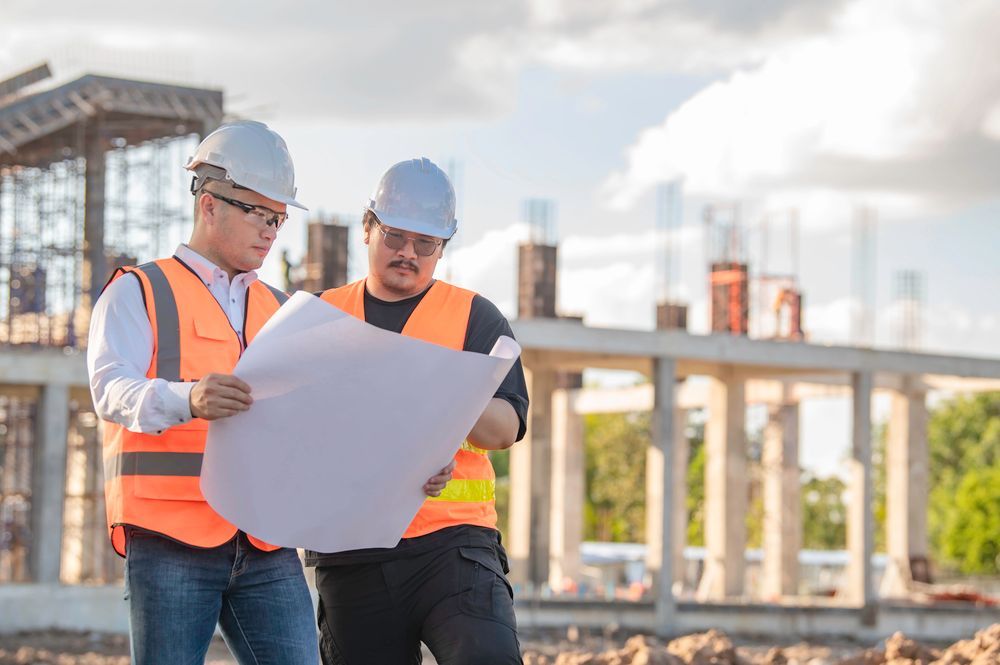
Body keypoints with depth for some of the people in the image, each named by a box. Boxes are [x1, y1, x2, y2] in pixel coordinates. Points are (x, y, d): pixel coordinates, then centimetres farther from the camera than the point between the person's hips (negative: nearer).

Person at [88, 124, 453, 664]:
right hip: (172, 541, -4)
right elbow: (113, 389, -11)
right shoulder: (137, 294, 7)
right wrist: (187, 400, -34)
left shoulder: (280, 311, 23)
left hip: (267, 548, 5)